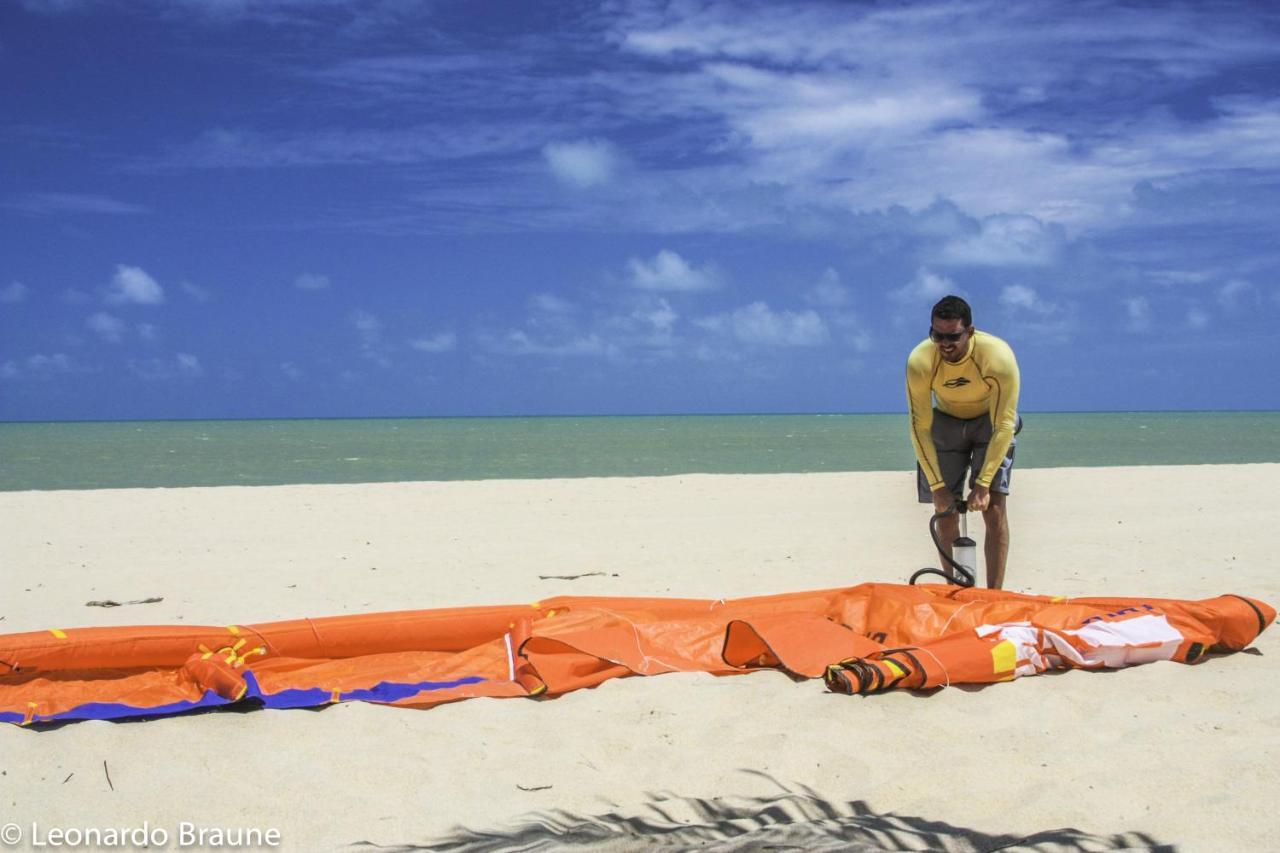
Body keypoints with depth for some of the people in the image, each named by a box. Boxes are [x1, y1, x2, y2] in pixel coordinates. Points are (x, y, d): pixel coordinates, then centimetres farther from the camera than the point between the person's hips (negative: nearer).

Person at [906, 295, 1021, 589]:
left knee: (993, 506, -15)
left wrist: (983, 484, -29)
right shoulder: (920, 361, -29)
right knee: (945, 509, -3)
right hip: (946, 421, 2)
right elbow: (920, 427, -20)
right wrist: (937, 485, -22)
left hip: (990, 420, -2)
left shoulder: (999, 358, -34)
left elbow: (1003, 427, -27)